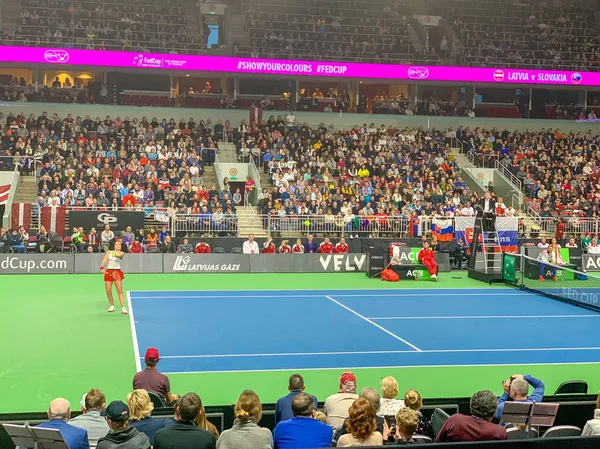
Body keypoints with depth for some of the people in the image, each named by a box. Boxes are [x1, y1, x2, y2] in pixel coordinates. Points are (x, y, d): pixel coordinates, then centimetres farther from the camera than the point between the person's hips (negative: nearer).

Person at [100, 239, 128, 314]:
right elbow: (104, 260, 0)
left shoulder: (122, 253, 2)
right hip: (108, 272, 3)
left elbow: (120, 255, -22)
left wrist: (117, 255, -46)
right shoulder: (109, 252, 11)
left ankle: (123, 308, -14)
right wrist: (102, 268, -19)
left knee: (120, 291, -12)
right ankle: (112, 306, 23)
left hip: (117, 272, -3)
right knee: (108, 291, 3)